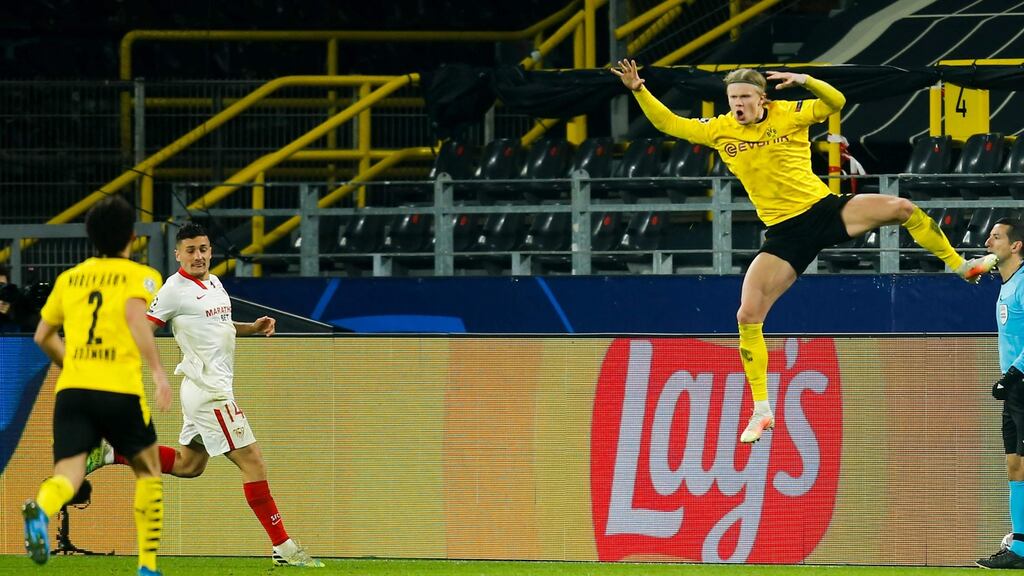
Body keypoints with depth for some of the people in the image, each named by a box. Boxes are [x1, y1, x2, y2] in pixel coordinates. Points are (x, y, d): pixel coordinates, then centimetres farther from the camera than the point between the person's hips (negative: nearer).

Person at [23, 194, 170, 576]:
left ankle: (41, 510, -44)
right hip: (120, 388, -3)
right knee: (148, 471, 18)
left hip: (72, 388, 3)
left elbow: (42, 336, 24)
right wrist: (158, 371, -19)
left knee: (68, 473, -7)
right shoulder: (140, 276, 5)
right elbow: (135, 315, -16)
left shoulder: (69, 278, 18)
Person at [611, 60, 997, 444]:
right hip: (785, 234, 2)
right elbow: (668, 124, 6)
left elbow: (835, 102, -14)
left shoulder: (787, 115, -5)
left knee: (901, 208, -21)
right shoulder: (720, 131, 2)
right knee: (748, 316, -11)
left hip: (825, 210, -2)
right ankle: (761, 412, -2)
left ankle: (960, 265, 3)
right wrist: (639, 89, -6)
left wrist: (805, 81, -31)